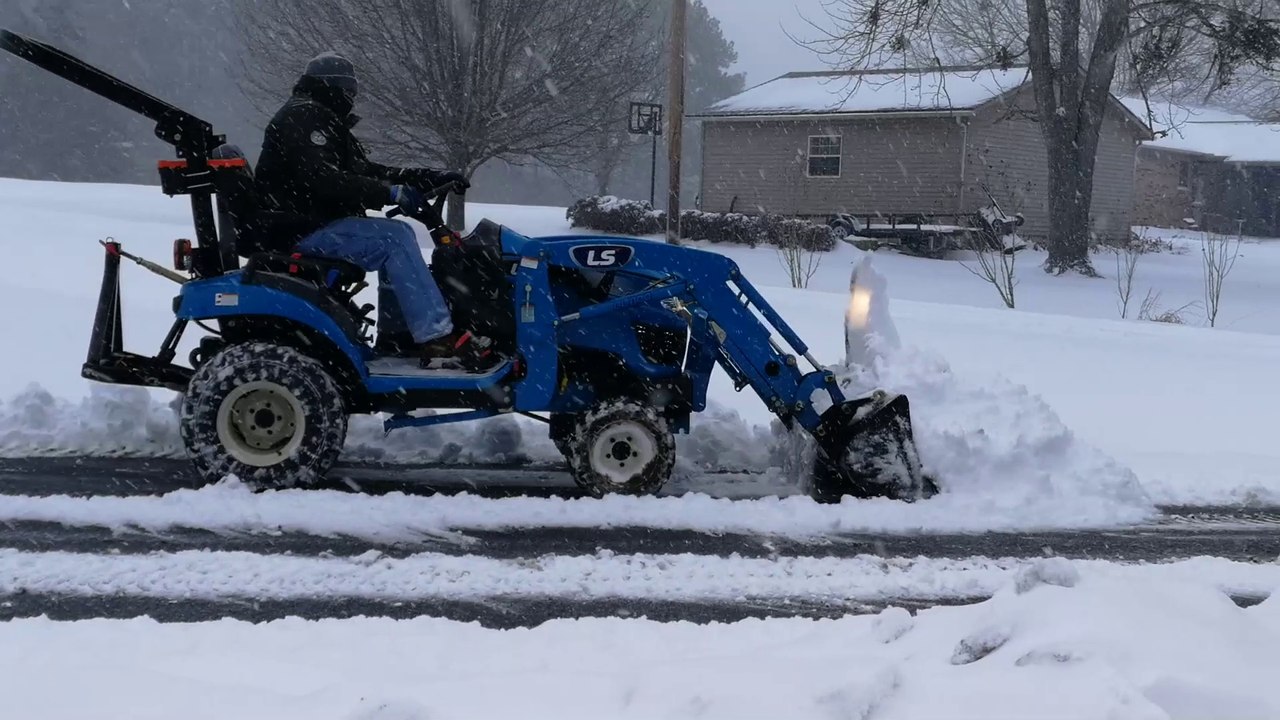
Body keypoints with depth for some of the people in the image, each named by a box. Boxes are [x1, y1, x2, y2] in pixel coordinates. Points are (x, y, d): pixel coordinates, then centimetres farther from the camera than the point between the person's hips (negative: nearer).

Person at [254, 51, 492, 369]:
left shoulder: (322, 120, 22)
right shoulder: (302, 117, -11)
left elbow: (367, 170, 18)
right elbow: (323, 180, -25)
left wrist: (431, 177, 8)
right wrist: (391, 193, -25)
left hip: (320, 223, 11)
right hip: (304, 232, -11)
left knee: (396, 238, 12)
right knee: (396, 238, -22)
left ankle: (395, 334, 6)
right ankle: (437, 339, -28)